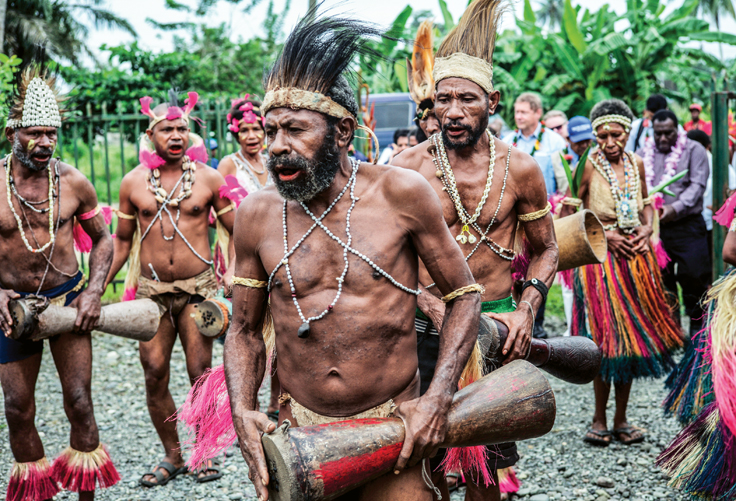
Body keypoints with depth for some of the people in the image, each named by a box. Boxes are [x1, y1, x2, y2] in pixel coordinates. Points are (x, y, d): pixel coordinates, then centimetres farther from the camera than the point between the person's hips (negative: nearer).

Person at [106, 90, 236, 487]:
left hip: (198, 289, -2)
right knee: (154, 375, 3)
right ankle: (172, 456, 19)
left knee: (201, 373, 0)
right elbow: (122, 238, 13)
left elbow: (236, 230, 7)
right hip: (151, 291, 2)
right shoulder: (133, 182, 4)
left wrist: (233, 273, -8)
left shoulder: (209, 178, 0)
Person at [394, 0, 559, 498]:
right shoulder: (408, 167, -5)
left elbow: (546, 250, 10)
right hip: (426, 326, -1)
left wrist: (525, 311, -6)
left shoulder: (519, 168, -1)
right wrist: (438, 310, -17)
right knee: (427, 459, 7)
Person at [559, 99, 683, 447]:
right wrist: (605, 235, -15)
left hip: (635, 257, 5)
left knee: (632, 337, 7)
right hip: (600, 259, -5)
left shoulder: (636, 164, 7)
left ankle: (621, 420, 18)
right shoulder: (588, 166, -9)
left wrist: (646, 229, -1)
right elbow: (568, 217, -8)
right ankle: (600, 420, 8)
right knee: (605, 339, -6)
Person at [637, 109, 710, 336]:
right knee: (661, 281, 8)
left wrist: (676, 208, -22)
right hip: (654, 228, 3)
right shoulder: (644, 154, 12)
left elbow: (698, 185, -9)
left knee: (693, 276, -6)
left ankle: (698, 327, 12)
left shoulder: (694, 150, 1)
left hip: (688, 226, -3)